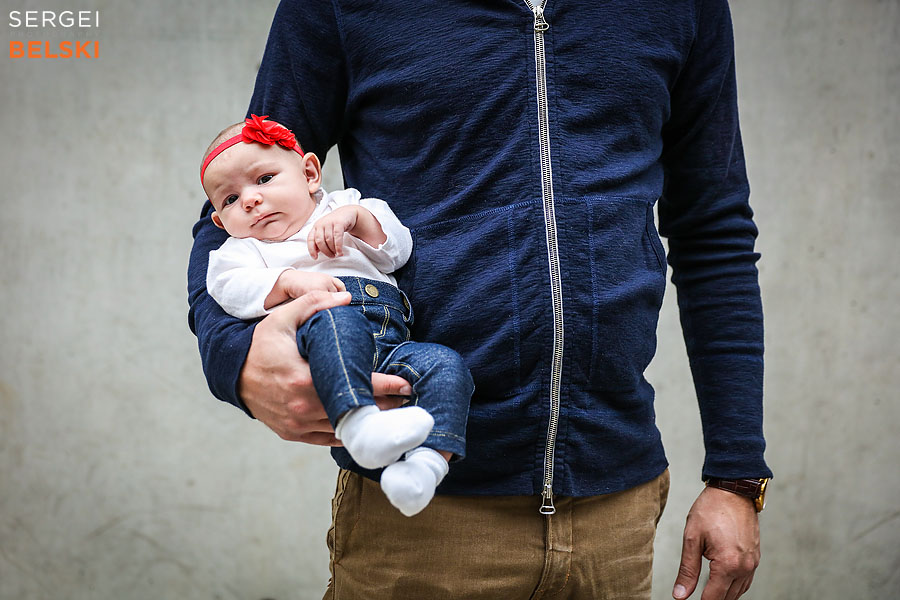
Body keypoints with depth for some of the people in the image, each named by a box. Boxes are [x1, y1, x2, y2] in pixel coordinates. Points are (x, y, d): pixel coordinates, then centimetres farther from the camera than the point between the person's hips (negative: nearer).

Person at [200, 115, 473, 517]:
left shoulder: (341, 209, 32)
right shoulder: (242, 249, 26)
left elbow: (398, 249, 19)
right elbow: (232, 288, 2)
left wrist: (354, 216, 4)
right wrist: (291, 281, -14)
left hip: (388, 342, 3)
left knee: (446, 365, -24)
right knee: (335, 323, -38)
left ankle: (427, 460, -41)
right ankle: (357, 423, -55)